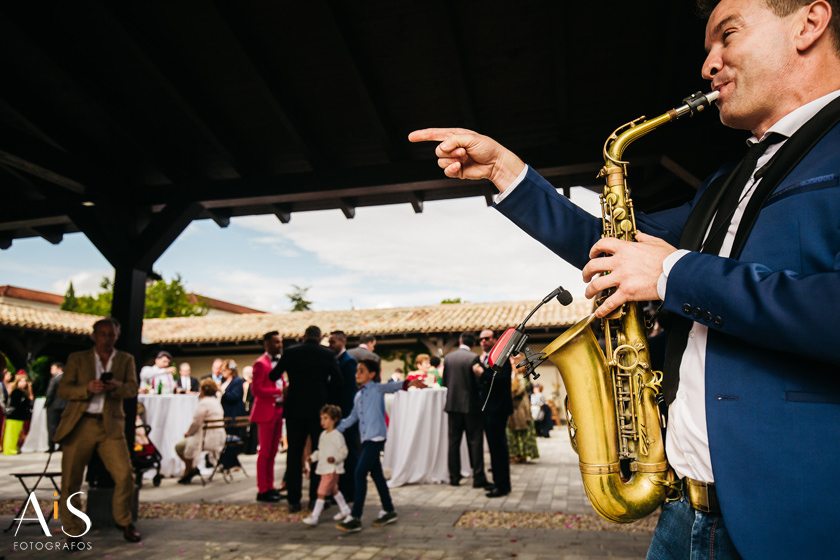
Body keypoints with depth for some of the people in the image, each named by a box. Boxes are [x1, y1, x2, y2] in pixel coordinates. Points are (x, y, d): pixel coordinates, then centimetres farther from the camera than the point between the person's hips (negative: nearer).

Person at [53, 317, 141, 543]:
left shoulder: (126, 359, 14)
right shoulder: (77, 359, 12)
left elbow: (132, 389, 3)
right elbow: (63, 389, 3)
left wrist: (117, 386, -19)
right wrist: (87, 389, -16)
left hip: (111, 426, 0)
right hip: (79, 425, 0)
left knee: (125, 474, -9)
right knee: (70, 480, 1)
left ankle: (124, 521, 14)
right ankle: (73, 531, 20)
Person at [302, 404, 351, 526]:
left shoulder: (337, 436, -14)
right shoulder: (323, 435, 12)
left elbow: (343, 452, -16)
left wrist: (334, 458, -30)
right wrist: (313, 456, 7)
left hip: (332, 469, -9)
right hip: (324, 468, 9)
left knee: (322, 492, -9)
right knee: (334, 490, 21)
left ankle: (314, 517, -4)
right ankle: (344, 509, 37)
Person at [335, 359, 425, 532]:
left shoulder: (376, 389, -5)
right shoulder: (358, 396, 16)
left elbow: (391, 387, -25)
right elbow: (353, 417, 27)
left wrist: (408, 383, -43)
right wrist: (335, 429, 29)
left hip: (376, 437, -8)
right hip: (366, 439, 8)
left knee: (360, 473, -11)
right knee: (376, 474, 14)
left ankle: (355, 518, -6)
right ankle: (389, 511, 27)